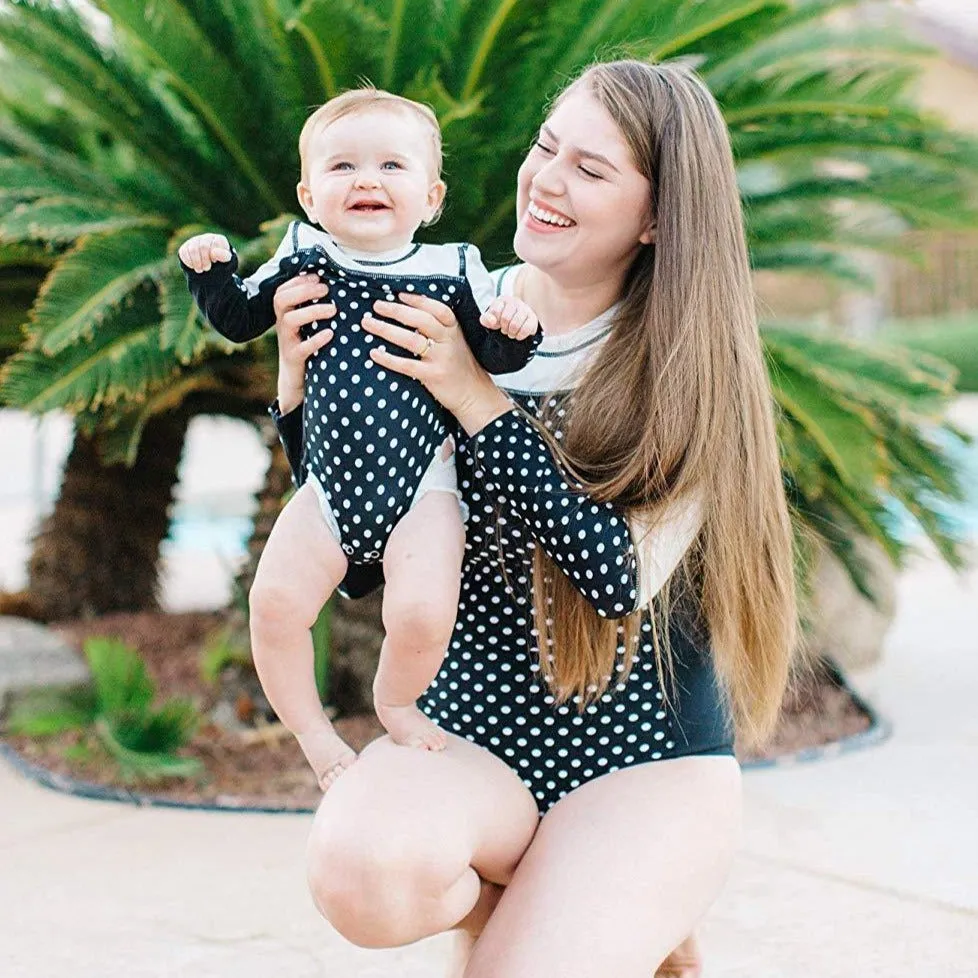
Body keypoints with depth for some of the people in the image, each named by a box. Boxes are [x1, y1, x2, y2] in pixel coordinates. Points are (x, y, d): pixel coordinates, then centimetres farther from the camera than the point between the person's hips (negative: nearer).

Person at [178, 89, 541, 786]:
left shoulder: (452, 272, -2)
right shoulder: (305, 259, 4)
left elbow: (495, 357, 2)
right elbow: (239, 320, 14)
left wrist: (513, 330, -20)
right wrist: (213, 271, -3)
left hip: (422, 489, -2)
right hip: (330, 488, 2)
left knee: (422, 612, -20)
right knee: (275, 601, -11)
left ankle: (397, 702, 16)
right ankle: (313, 733, 14)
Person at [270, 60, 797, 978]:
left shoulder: (689, 368, -8)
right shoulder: (453, 314, -1)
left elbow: (625, 575, -21)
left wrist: (479, 402, -22)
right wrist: (299, 386, -10)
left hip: (643, 758, -2)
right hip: (466, 730, 2)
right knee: (361, 870, -31)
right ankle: (498, 899, 5)